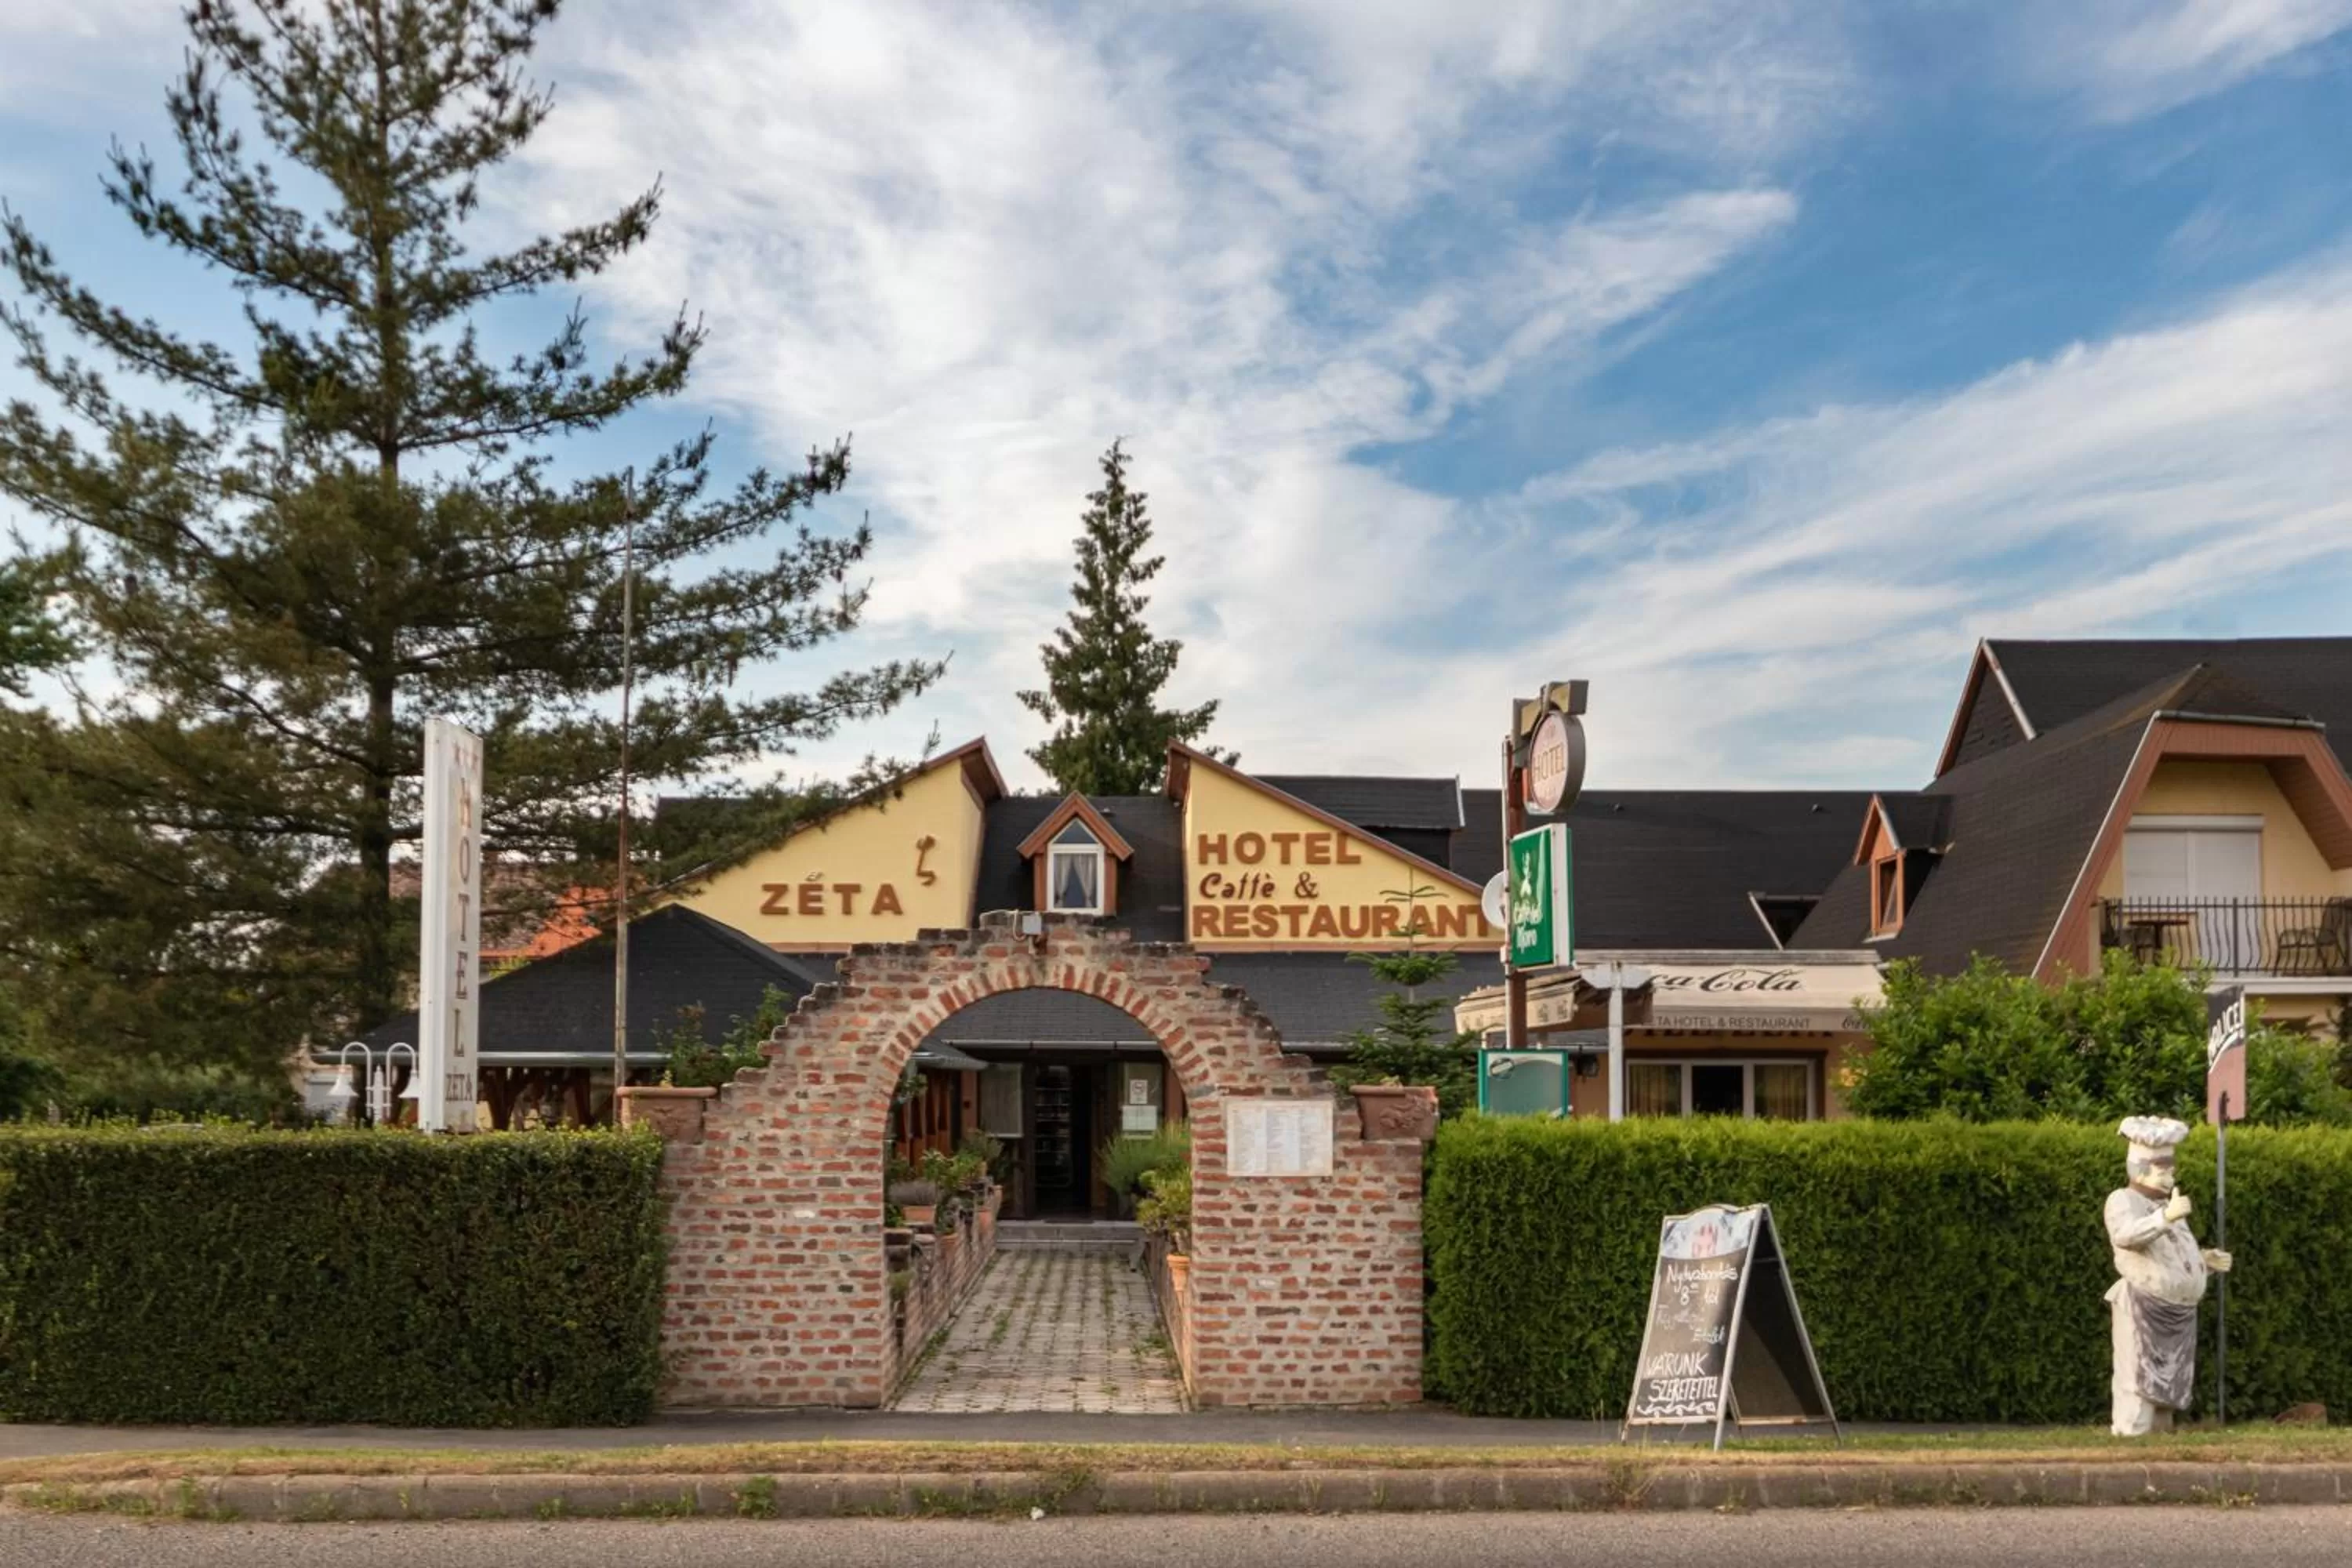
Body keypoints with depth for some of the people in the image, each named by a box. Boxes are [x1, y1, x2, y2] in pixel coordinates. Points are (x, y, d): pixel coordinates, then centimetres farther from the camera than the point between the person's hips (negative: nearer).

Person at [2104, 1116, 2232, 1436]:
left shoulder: (2165, 1204, 20)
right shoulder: (2123, 1200, -8)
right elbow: (2127, 1235, -30)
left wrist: (2205, 1258, 11)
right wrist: (2167, 1216, -42)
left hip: (2178, 1313, 9)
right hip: (2143, 1309, -9)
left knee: (2167, 1388, 13)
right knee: (2140, 1385, -11)